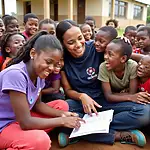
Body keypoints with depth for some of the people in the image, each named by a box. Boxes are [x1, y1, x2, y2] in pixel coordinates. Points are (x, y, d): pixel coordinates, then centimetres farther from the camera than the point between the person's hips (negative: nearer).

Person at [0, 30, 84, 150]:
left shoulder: (38, 73, -5)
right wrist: (62, 121, -20)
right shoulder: (15, 74, -30)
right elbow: (25, 123, -28)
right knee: (41, 140, -35)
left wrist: (62, 114, -7)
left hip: (22, 119, 9)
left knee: (62, 105, 7)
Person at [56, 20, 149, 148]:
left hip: (104, 99, 1)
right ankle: (117, 135, -21)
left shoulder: (96, 48, -9)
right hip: (79, 102, 0)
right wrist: (82, 96, -24)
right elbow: (68, 90, -4)